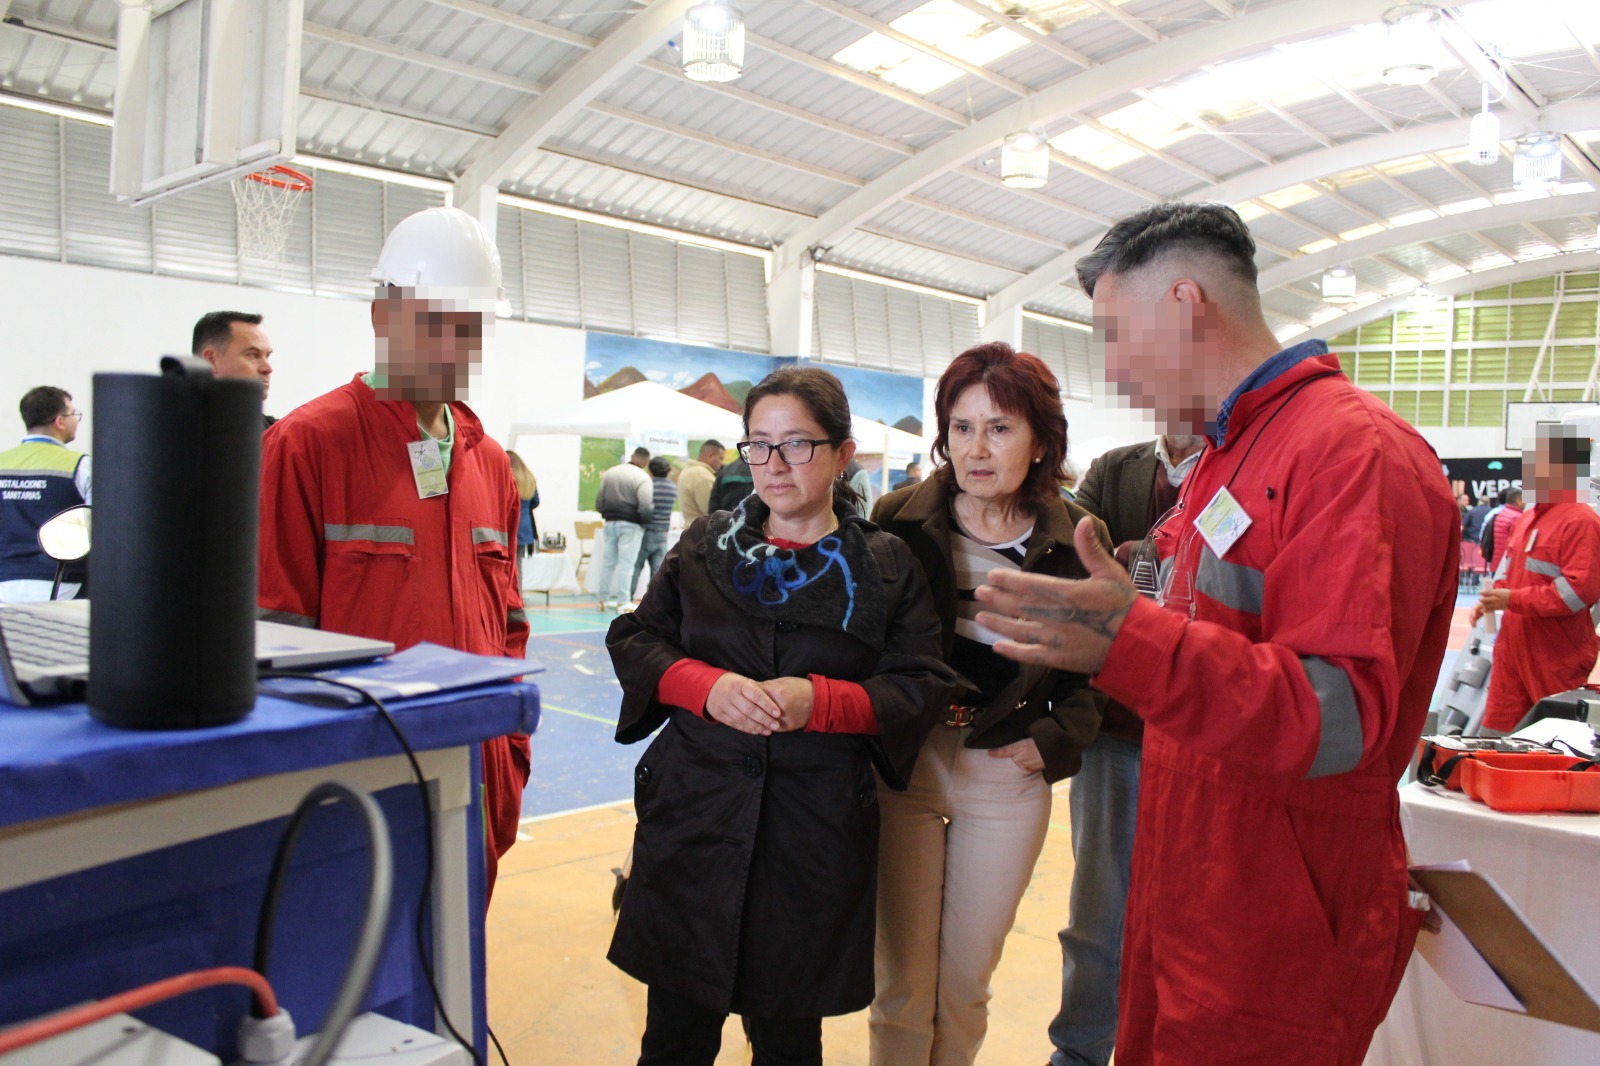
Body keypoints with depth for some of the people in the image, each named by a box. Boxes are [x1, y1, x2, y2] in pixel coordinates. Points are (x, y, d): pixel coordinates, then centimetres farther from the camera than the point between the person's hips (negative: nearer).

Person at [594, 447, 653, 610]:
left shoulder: (609, 473, 9)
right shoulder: (642, 478, -10)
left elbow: (599, 501, 12)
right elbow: (646, 506, -18)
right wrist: (644, 520, -1)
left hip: (610, 522, 5)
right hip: (629, 524, -5)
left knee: (608, 563, 12)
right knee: (626, 564, -3)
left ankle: (603, 599, 18)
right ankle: (622, 601, -4)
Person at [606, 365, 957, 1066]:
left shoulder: (888, 568, 2)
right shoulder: (704, 547, 8)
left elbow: (923, 687, -1)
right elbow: (632, 639, 8)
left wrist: (820, 701, -17)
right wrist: (706, 686, -12)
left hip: (818, 834, -1)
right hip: (694, 817, 2)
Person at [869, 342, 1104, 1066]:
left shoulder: (1076, 543, -2)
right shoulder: (898, 522, -5)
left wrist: (1059, 740, -3)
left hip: (1008, 778, 1)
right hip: (905, 765, -1)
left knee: (966, 987, 14)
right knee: (902, 985, 8)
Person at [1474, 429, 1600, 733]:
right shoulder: (1526, 519, 13)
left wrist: (1513, 599, -20)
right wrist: (1492, 598, 5)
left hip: (1559, 659, -8)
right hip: (1512, 648, 8)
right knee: (1498, 732, 10)